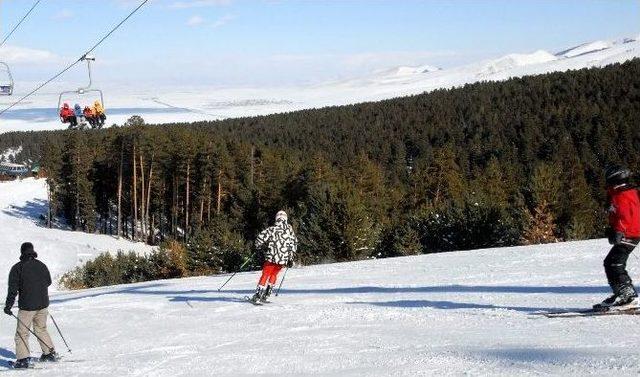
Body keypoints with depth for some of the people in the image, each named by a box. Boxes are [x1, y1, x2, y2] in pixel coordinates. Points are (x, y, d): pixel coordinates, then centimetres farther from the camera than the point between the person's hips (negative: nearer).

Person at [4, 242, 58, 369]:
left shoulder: (17, 268, -9)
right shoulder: (42, 266, 4)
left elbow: (13, 289, -13)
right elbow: (48, 282, 19)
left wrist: (8, 306, -8)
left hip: (27, 306, -5)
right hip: (43, 305, 5)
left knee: (22, 333, 2)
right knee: (41, 329, 22)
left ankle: (23, 359, -6)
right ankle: (50, 353, 23)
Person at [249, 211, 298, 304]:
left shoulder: (272, 229, -5)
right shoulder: (290, 231, 6)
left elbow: (260, 238, -8)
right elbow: (294, 245, 12)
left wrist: (258, 247, 11)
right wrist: (290, 258, 21)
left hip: (271, 257, -3)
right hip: (283, 259, 3)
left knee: (265, 275, 5)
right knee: (273, 275, 20)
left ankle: (257, 297, -4)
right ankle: (266, 296, 18)